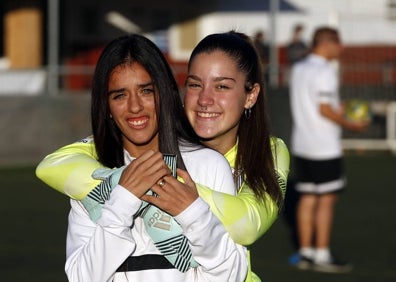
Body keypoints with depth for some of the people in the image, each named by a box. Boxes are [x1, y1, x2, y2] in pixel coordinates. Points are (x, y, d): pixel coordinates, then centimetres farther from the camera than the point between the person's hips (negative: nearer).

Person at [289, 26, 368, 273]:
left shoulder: (298, 69, 12)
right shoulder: (325, 71, -15)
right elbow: (325, 109, -19)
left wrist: (337, 111, 14)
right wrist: (352, 125, -9)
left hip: (302, 145, 8)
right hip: (324, 147, -8)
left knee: (307, 198, 10)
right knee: (327, 199, -3)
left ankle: (306, 253, 13)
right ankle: (322, 255, -2)